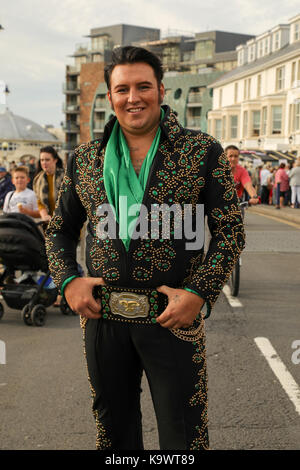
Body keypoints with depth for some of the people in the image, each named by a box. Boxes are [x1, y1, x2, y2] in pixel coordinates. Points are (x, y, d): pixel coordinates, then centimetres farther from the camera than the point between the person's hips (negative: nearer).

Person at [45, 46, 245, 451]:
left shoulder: (203, 152, -2)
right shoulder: (85, 160, 7)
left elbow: (230, 230, -2)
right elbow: (60, 229, 16)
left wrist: (200, 292, -14)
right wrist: (68, 280, -1)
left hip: (173, 317, -3)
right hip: (102, 316, 3)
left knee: (184, 435, 8)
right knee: (113, 431, 18)